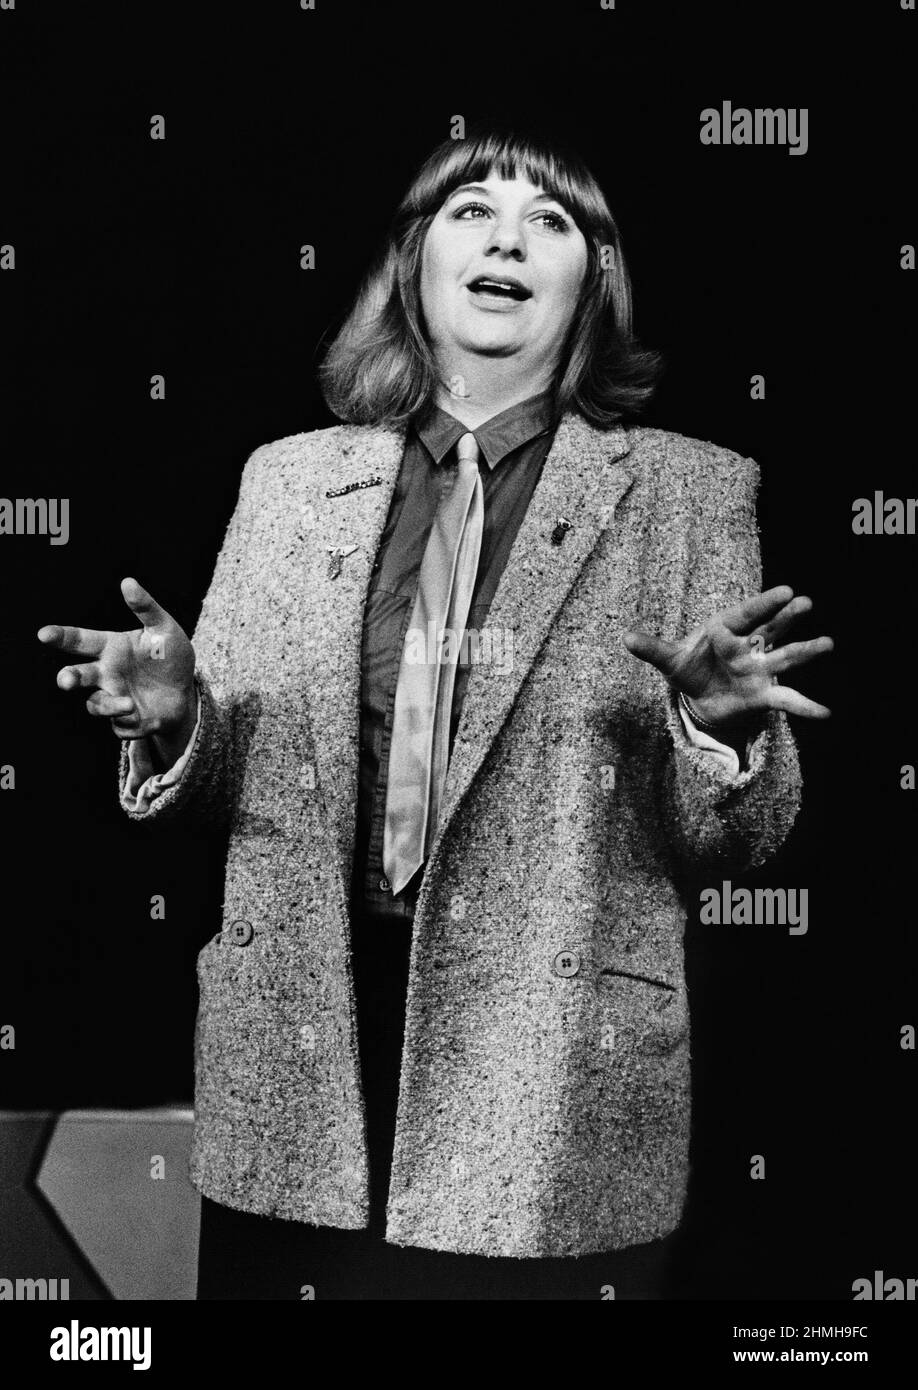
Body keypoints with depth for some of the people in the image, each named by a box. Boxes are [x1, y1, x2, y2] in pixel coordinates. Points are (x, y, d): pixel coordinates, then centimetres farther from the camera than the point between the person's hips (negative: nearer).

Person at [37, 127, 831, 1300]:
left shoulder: (689, 490, 1)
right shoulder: (288, 477, 8)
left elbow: (737, 839, 1)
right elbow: (221, 783, 12)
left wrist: (717, 722, -19)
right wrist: (176, 715, -9)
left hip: (558, 1093, -2)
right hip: (295, 1072, 2)